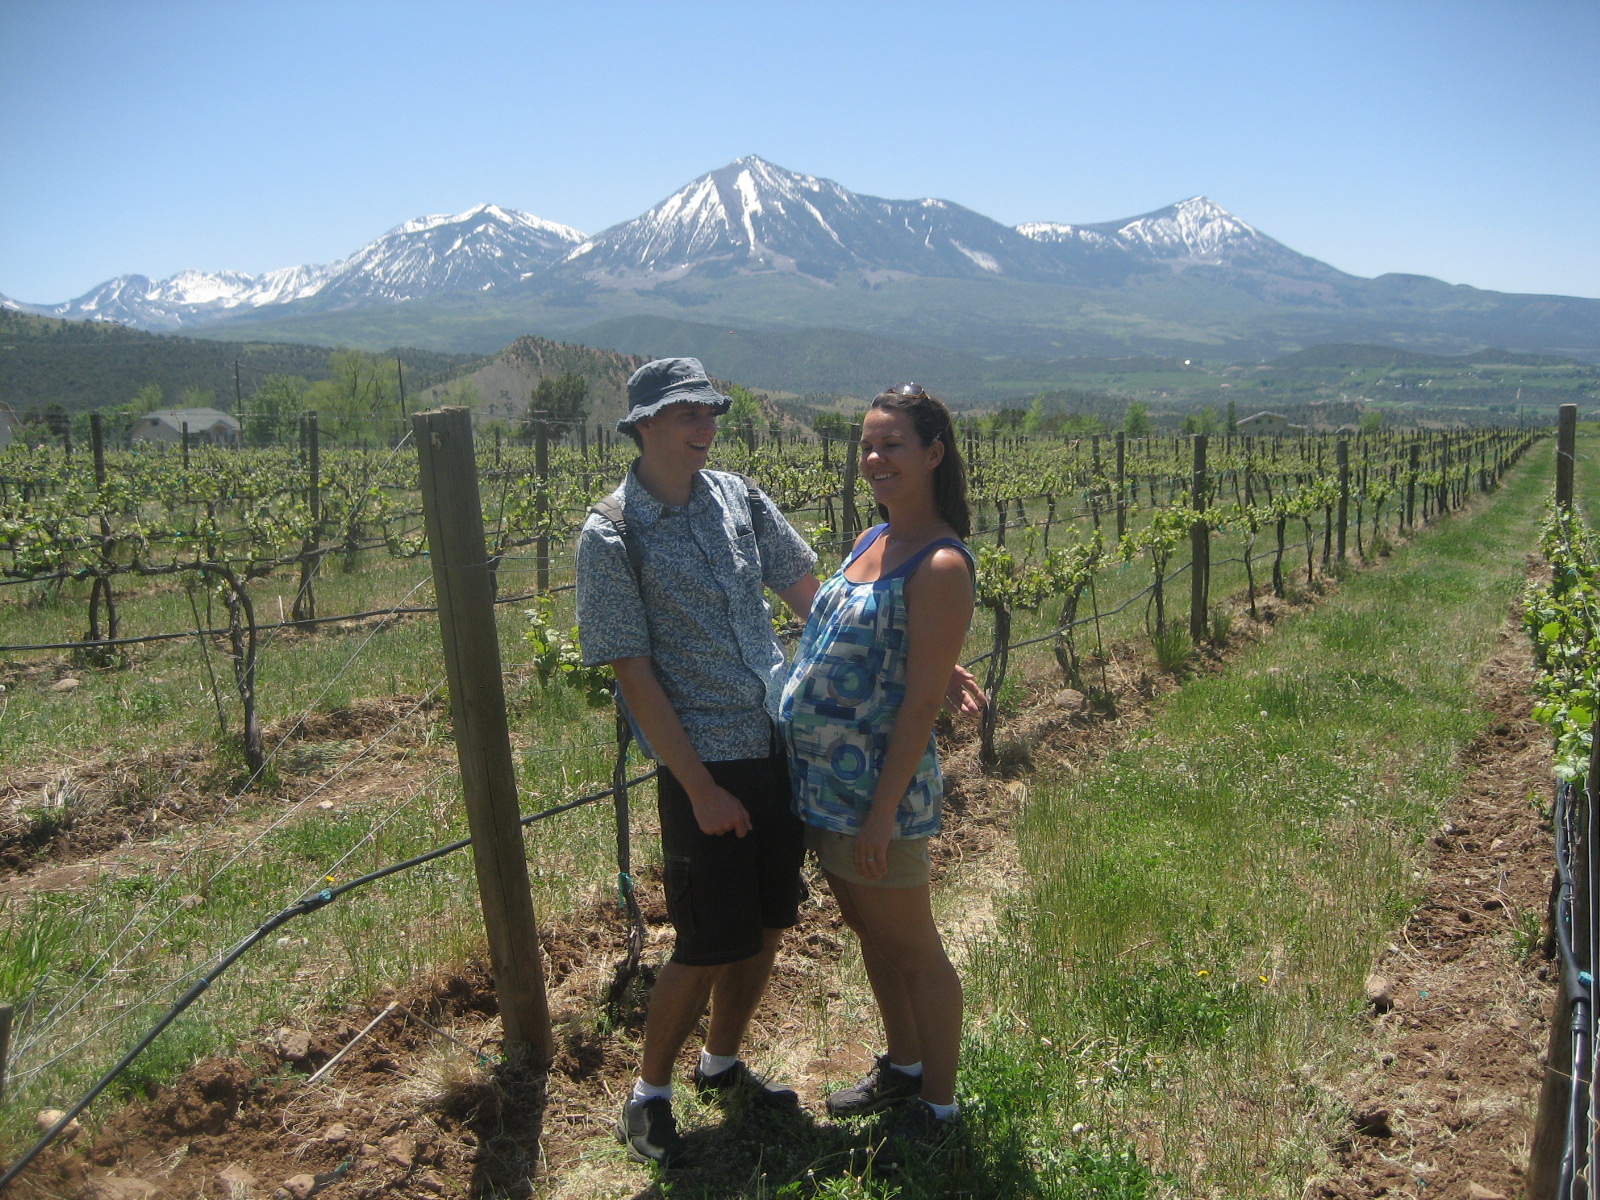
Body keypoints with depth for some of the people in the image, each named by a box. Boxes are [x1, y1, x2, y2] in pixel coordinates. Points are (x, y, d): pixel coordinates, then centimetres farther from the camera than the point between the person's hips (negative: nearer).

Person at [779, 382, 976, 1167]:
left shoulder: (940, 566, -18)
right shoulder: (872, 540, 9)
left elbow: (921, 702, -20)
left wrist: (882, 812, -20)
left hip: (875, 788, -9)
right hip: (820, 778, 9)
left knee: (912, 949, 9)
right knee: (871, 935, 23)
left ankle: (937, 1105, 28)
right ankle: (903, 1065, 43)